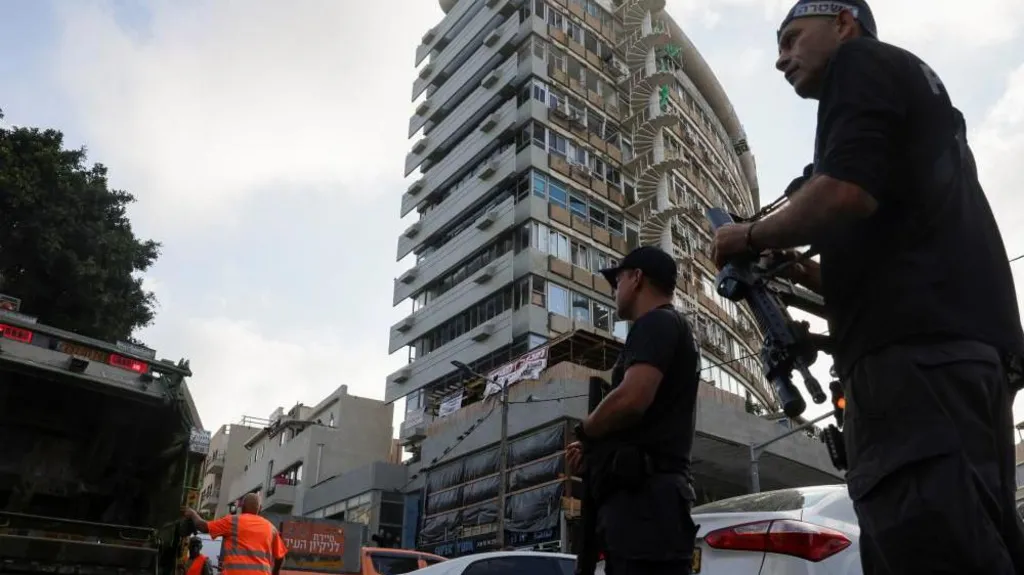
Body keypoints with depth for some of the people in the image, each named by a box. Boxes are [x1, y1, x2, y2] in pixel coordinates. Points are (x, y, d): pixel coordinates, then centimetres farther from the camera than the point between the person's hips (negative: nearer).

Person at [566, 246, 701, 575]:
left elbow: (631, 399, -21)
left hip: (643, 494, -10)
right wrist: (593, 447, 20)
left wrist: (585, 433, -2)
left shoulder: (656, 323, -3)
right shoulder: (674, 330, 28)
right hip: (650, 494, 10)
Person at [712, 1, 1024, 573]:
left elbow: (847, 192, -14)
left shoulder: (862, 62, 7)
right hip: (958, 346, 10)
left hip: (918, 349, -10)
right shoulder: (913, 81, 34)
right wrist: (813, 277, 25)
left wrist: (752, 236, 3)